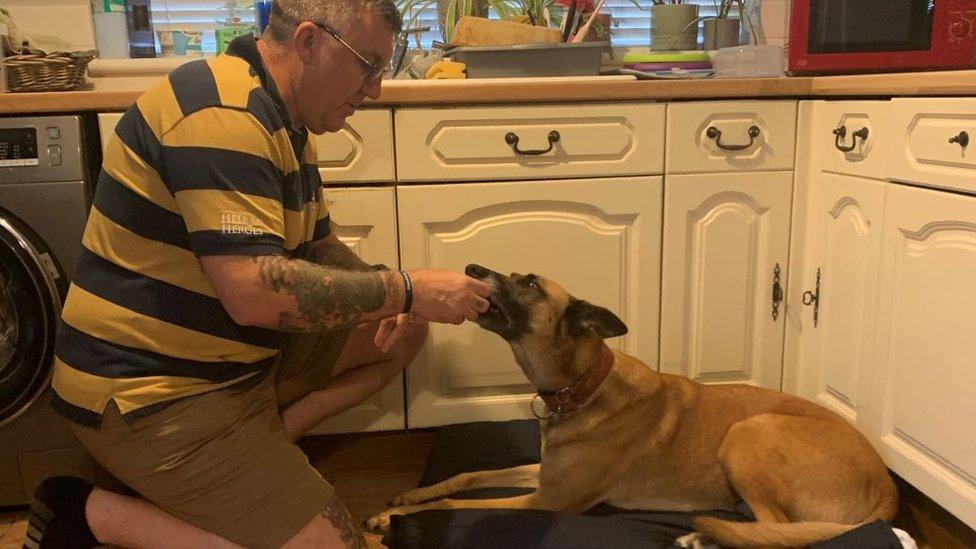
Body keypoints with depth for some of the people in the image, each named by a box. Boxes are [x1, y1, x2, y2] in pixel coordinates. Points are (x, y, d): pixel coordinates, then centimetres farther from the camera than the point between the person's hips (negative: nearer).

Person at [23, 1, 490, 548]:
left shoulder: (284, 124, 9)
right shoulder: (221, 114, -24)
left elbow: (318, 246, 16)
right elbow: (256, 293, -32)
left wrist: (394, 300, -3)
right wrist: (407, 290, -22)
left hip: (238, 356, 10)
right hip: (151, 397, -10)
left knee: (405, 332, 7)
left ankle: (259, 443, 2)